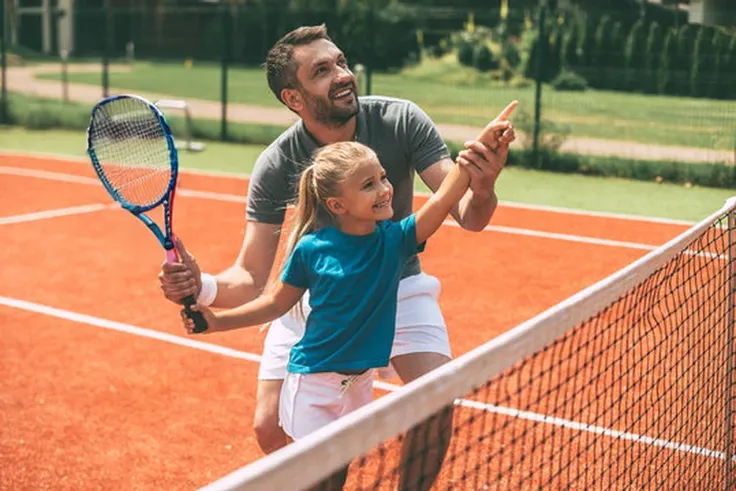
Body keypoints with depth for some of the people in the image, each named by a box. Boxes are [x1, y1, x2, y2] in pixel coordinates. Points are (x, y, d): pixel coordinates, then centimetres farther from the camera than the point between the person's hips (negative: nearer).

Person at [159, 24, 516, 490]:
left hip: (397, 285, 0)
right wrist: (203, 287, -39)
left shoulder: (400, 120, -21)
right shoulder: (276, 166, -21)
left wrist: (483, 189, -48)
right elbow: (252, 277, -18)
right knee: (271, 430, -4)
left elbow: (468, 217, -25)